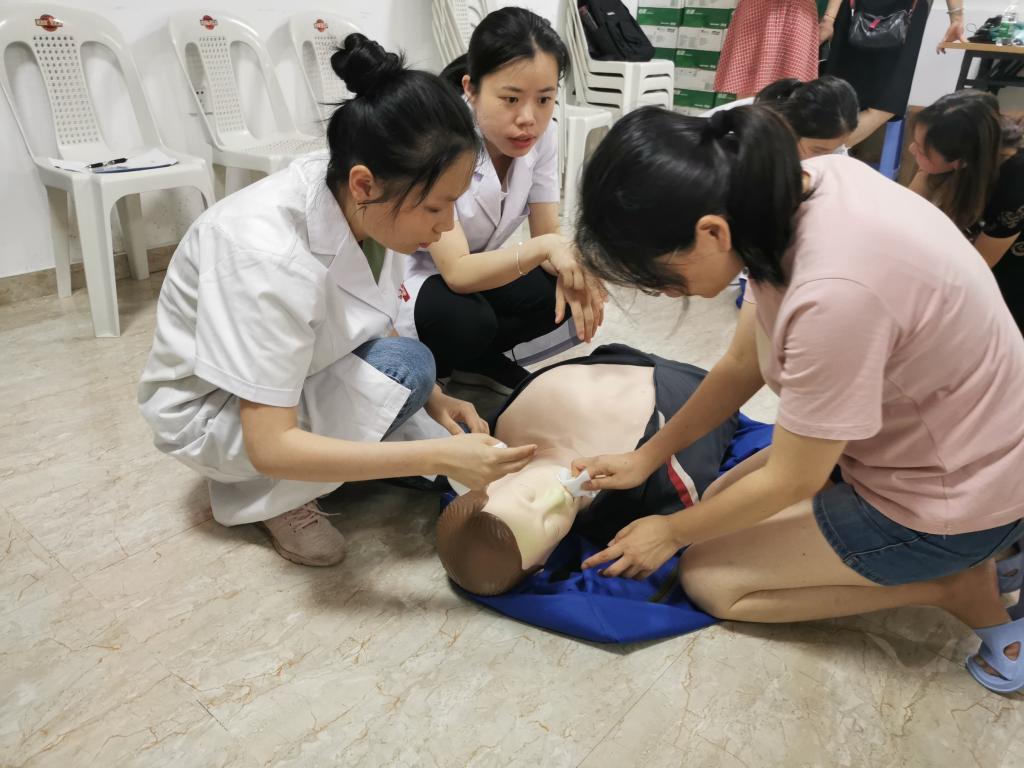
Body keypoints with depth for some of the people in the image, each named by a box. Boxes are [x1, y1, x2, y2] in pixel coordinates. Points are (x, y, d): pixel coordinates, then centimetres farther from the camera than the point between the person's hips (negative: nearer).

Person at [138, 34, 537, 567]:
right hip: (210, 410, -6)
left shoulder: (363, 206, -17)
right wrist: (438, 457, -38)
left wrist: (432, 399, -16)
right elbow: (270, 448, -35)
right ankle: (262, 495, -8)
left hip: (301, 378, 7)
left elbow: (375, 331, 0)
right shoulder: (268, 254, -37)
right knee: (403, 367, -27)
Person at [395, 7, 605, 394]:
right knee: (468, 321, -35)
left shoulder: (541, 134, -14)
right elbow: (457, 273, -36)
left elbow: (547, 233, -9)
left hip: (472, 268, 6)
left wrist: (571, 269, -32)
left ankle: (477, 359, 4)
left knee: (558, 295, -19)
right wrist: (546, 247, -50)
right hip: (402, 277, -5)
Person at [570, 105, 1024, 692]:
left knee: (710, 577, 0)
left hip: (947, 492, -8)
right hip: (934, 434, 8)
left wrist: (671, 532, -5)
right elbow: (745, 363, 0)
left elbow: (793, 480, -21)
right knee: (726, 506, 16)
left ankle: (955, 583, 4)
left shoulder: (832, 295, -38)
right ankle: (955, 554, 14)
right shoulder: (791, 190, -12)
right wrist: (647, 457, 3)